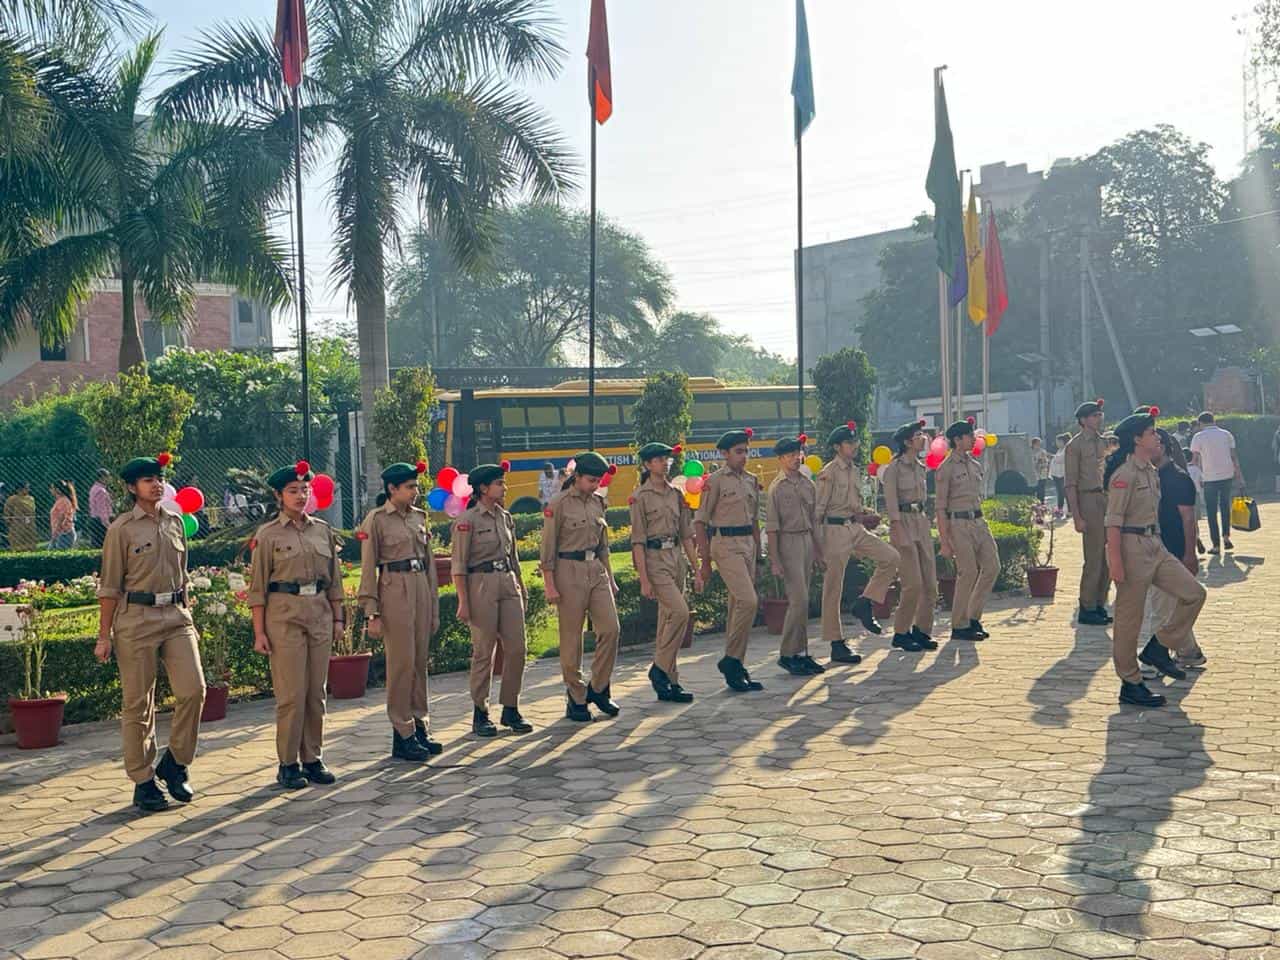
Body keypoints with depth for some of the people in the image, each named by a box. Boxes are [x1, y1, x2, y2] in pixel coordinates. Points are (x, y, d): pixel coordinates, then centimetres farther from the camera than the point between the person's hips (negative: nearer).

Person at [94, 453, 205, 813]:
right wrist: (104, 636, -4)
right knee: (138, 703, 2)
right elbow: (109, 587, -3)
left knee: (193, 690, -7)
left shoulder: (175, 521, 11)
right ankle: (143, 781, 13)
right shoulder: (121, 529, -3)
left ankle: (174, 763, 12)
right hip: (136, 620, -4)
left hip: (176, 617, 4)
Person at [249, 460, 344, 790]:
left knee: (316, 692, 7)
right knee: (291, 694, -5)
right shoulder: (268, 535, -2)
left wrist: (338, 617, 11)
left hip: (320, 614, 4)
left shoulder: (323, 530, 11)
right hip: (285, 616, -4)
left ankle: (313, 759, 17)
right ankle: (288, 764, 5)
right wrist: (259, 631, -7)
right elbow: (258, 586, -2)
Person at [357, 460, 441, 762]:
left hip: (421, 589, 6)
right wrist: (372, 613, -11)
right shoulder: (376, 519, -5)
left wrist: (434, 607, 15)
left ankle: (419, 728, 19)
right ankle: (402, 736, 3)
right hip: (394, 591, -6)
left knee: (420, 662, 10)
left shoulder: (420, 517, 13)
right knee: (401, 664, -4)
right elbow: (368, 569, -7)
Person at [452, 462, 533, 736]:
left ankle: (510, 710, 15)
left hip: (509, 585, 6)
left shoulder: (505, 517, 13)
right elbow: (458, 565, -9)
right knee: (484, 652, -1)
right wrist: (463, 602, -14)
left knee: (516, 648, 3)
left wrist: (521, 589, 19)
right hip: (481, 587, -6)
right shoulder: (467, 520, -7)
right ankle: (480, 715, 10)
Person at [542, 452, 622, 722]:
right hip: (570, 571, -6)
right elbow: (548, 549, -8)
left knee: (610, 629, -3)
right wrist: (550, 586, -12)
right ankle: (576, 699, 11)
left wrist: (610, 577, 18)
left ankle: (598, 689, 13)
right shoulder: (558, 504, -8)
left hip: (597, 570, 6)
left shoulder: (598, 502, 11)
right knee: (571, 638, 0)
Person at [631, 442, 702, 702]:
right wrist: (644, 579, -15)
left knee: (667, 619, 9)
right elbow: (638, 541, -10)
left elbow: (686, 534, 15)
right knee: (680, 612, -18)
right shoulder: (641, 497, -7)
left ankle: (667, 683, 14)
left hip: (676, 557, 7)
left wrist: (696, 569, 11)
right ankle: (660, 669, -4)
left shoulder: (676, 494, 12)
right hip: (655, 559, -7)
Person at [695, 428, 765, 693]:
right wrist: (705, 560, -10)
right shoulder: (715, 480, -7)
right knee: (748, 600, -18)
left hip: (748, 544, 7)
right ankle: (731, 659, -7)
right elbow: (700, 521, -7)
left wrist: (757, 553, 19)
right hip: (726, 544, -7)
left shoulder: (752, 480, 14)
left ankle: (735, 670, 16)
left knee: (738, 605, 10)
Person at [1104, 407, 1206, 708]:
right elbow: (1114, 521, -18)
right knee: (1129, 618, 0)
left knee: (1194, 594, 3)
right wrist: (1115, 561, -22)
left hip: (1155, 547, 9)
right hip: (1132, 548, -9)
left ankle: (1158, 648, 15)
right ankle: (1130, 685, 9)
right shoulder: (1124, 474, -15)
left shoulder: (1151, 472, 13)